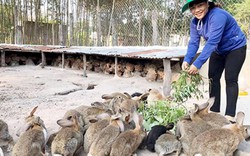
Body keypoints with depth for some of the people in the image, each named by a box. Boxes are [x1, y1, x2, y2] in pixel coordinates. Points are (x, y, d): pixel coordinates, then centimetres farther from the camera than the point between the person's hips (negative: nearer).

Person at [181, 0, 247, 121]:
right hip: (219, 50, 7)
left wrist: (197, 64, -46)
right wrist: (187, 60, -32)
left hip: (235, 48, -7)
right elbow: (193, 42, -14)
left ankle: (230, 115, -9)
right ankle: (214, 111, 11)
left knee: (230, 80, -12)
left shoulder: (217, 16, -34)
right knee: (213, 78, 3)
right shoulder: (195, 22, -9)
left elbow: (212, 42, -41)